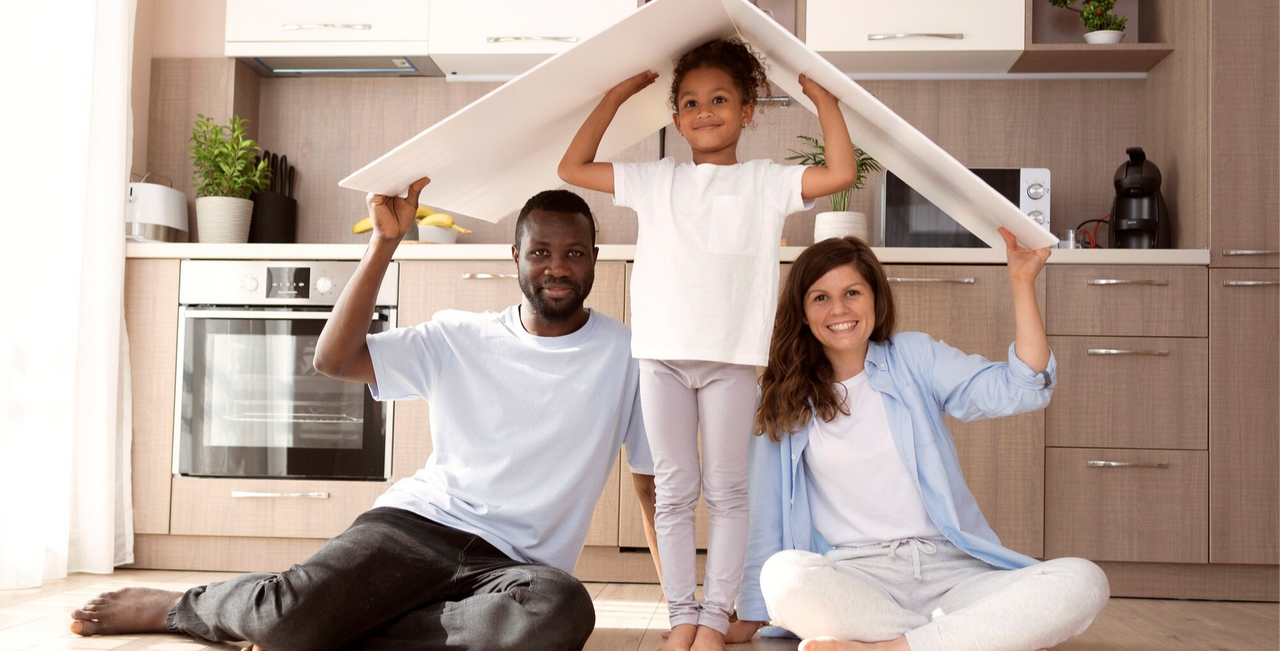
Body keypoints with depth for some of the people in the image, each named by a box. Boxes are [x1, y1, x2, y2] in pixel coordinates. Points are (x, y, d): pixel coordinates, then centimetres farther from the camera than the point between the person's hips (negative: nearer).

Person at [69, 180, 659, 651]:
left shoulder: (624, 354, 5)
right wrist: (386, 240, -6)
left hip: (512, 564, 0)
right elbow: (334, 359, 1)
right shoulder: (460, 337, 8)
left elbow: (652, 483, 6)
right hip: (421, 519, 1)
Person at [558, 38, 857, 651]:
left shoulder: (766, 181, 6)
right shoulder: (656, 181, 11)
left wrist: (823, 97, 1)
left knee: (726, 490, 5)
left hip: (731, 358, -2)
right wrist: (615, 97, 13)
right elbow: (573, 168, 13)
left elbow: (841, 172, -5)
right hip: (663, 355, 2)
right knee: (674, 491, 7)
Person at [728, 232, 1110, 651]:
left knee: (1083, 583, -24)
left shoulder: (913, 358, 9)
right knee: (784, 575, -36)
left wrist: (1022, 284, -10)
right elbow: (765, 512, 9)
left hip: (951, 569, 2)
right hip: (853, 575, -1)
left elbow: (1018, 390, -3)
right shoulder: (783, 396, 9)